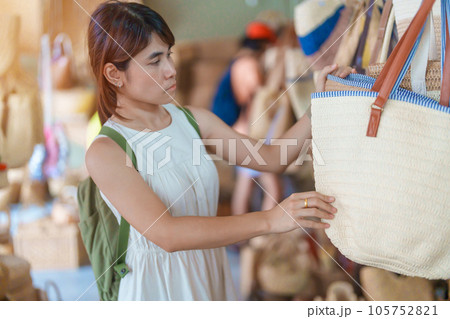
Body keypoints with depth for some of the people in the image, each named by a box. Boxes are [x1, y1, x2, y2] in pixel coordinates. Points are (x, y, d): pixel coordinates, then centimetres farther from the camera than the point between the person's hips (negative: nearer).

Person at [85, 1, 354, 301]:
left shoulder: (194, 120, 0)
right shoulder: (104, 153, -19)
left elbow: (271, 159, 3)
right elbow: (166, 233, -29)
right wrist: (269, 220, -35)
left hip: (212, 275, 6)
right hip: (159, 286, -5)